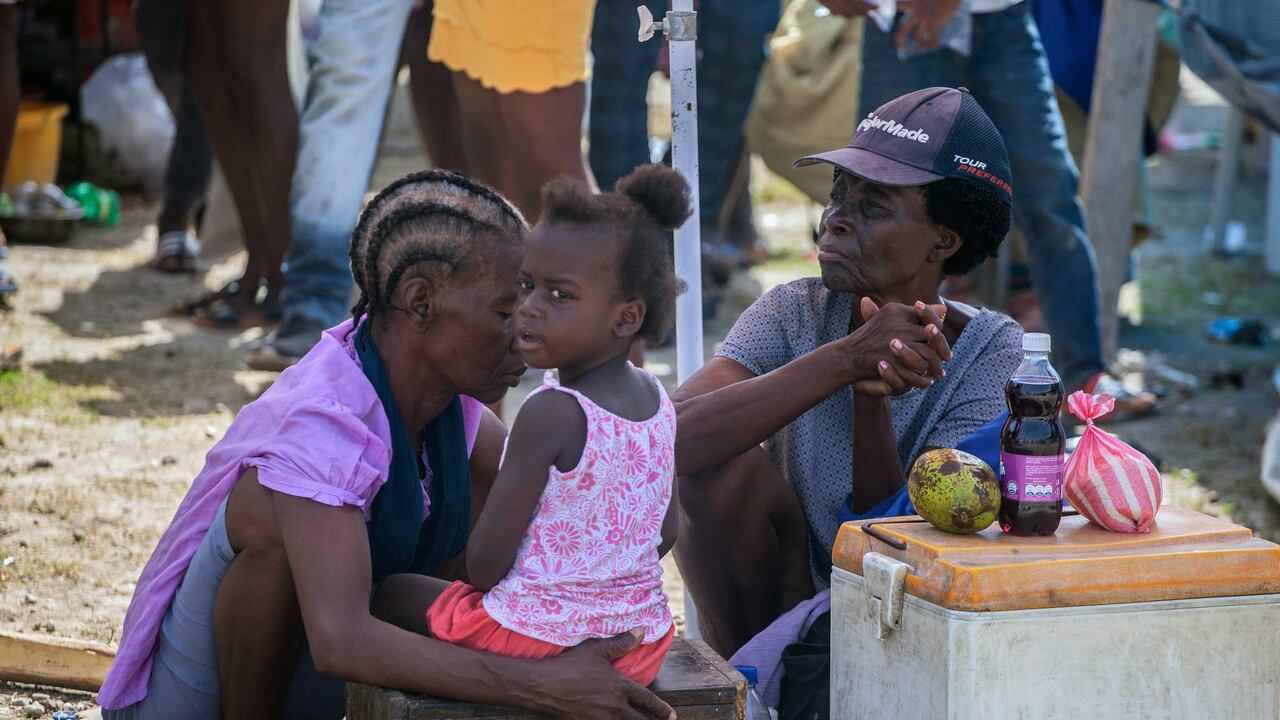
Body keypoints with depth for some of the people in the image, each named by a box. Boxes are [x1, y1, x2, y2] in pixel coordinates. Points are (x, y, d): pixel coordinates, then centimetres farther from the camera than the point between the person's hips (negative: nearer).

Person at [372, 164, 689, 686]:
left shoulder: (551, 414, -24)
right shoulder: (656, 401, -1)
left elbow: (486, 561, -19)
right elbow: (666, 533, 11)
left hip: (536, 640, -7)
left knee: (388, 594, 17)